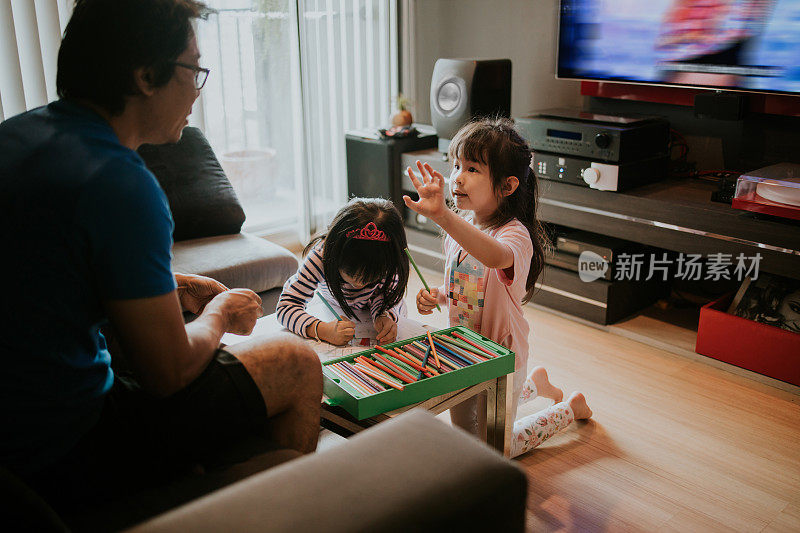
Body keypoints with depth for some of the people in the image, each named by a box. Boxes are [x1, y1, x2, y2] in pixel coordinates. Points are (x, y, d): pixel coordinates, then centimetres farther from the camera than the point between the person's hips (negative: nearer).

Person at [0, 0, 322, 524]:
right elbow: (169, 374, -20)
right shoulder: (120, 183, -26)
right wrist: (219, 314, 1)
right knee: (298, 364, -1)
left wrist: (168, 287, 13)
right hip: (61, 459, -9)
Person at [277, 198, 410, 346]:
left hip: (371, 307, -1)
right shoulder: (320, 257, -39)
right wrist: (322, 330, -57)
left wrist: (384, 316, -48)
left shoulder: (387, 261, -35)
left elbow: (387, 296, -23)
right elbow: (286, 307, -39)